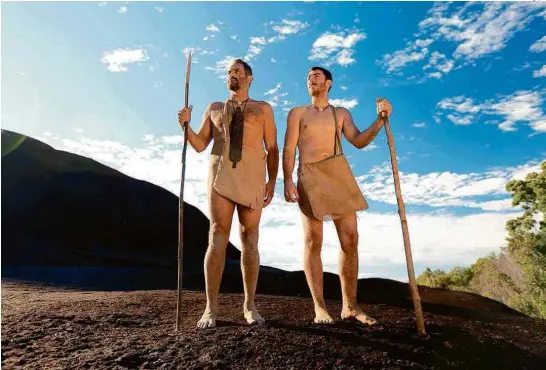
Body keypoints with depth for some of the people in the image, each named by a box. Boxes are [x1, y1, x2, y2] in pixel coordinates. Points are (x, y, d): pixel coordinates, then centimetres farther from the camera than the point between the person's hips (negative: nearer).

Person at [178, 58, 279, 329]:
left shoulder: (263, 109, 15)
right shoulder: (214, 109, 20)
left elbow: (272, 148, 7)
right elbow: (199, 145, 13)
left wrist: (272, 181, -4)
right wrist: (186, 125, -5)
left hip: (252, 176, -1)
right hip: (221, 174, 1)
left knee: (250, 240, 0)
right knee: (217, 239, -7)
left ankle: (249, 306, 10)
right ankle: (211, 308, -1)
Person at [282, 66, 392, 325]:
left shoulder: (342, 113, 19)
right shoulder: (297, 113, 14)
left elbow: (359, 142, 4)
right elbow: (289, 149, 3)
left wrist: (380, 120, -12)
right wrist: (287, 180, -12)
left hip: (339, 175, 3)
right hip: (310, 177, -2)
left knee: (350, 241, -2)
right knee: (313, 243, -5)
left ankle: (350, 306, 9)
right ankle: (319, 307, 2)